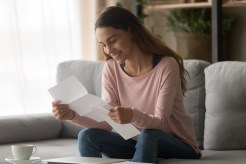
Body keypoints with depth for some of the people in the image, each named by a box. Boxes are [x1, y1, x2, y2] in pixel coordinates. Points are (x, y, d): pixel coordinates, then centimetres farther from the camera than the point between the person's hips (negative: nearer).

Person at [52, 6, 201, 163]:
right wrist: (73, 115, -27)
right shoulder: (111, 69, -3)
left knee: (147, 136, -36)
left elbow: (161, 122, -24)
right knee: (87, 136, -16)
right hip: (138, 143, 5)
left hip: (178, 146, -5)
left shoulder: (166, 66, -19)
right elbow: (107, 121, -10)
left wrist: (133, 116, -45)